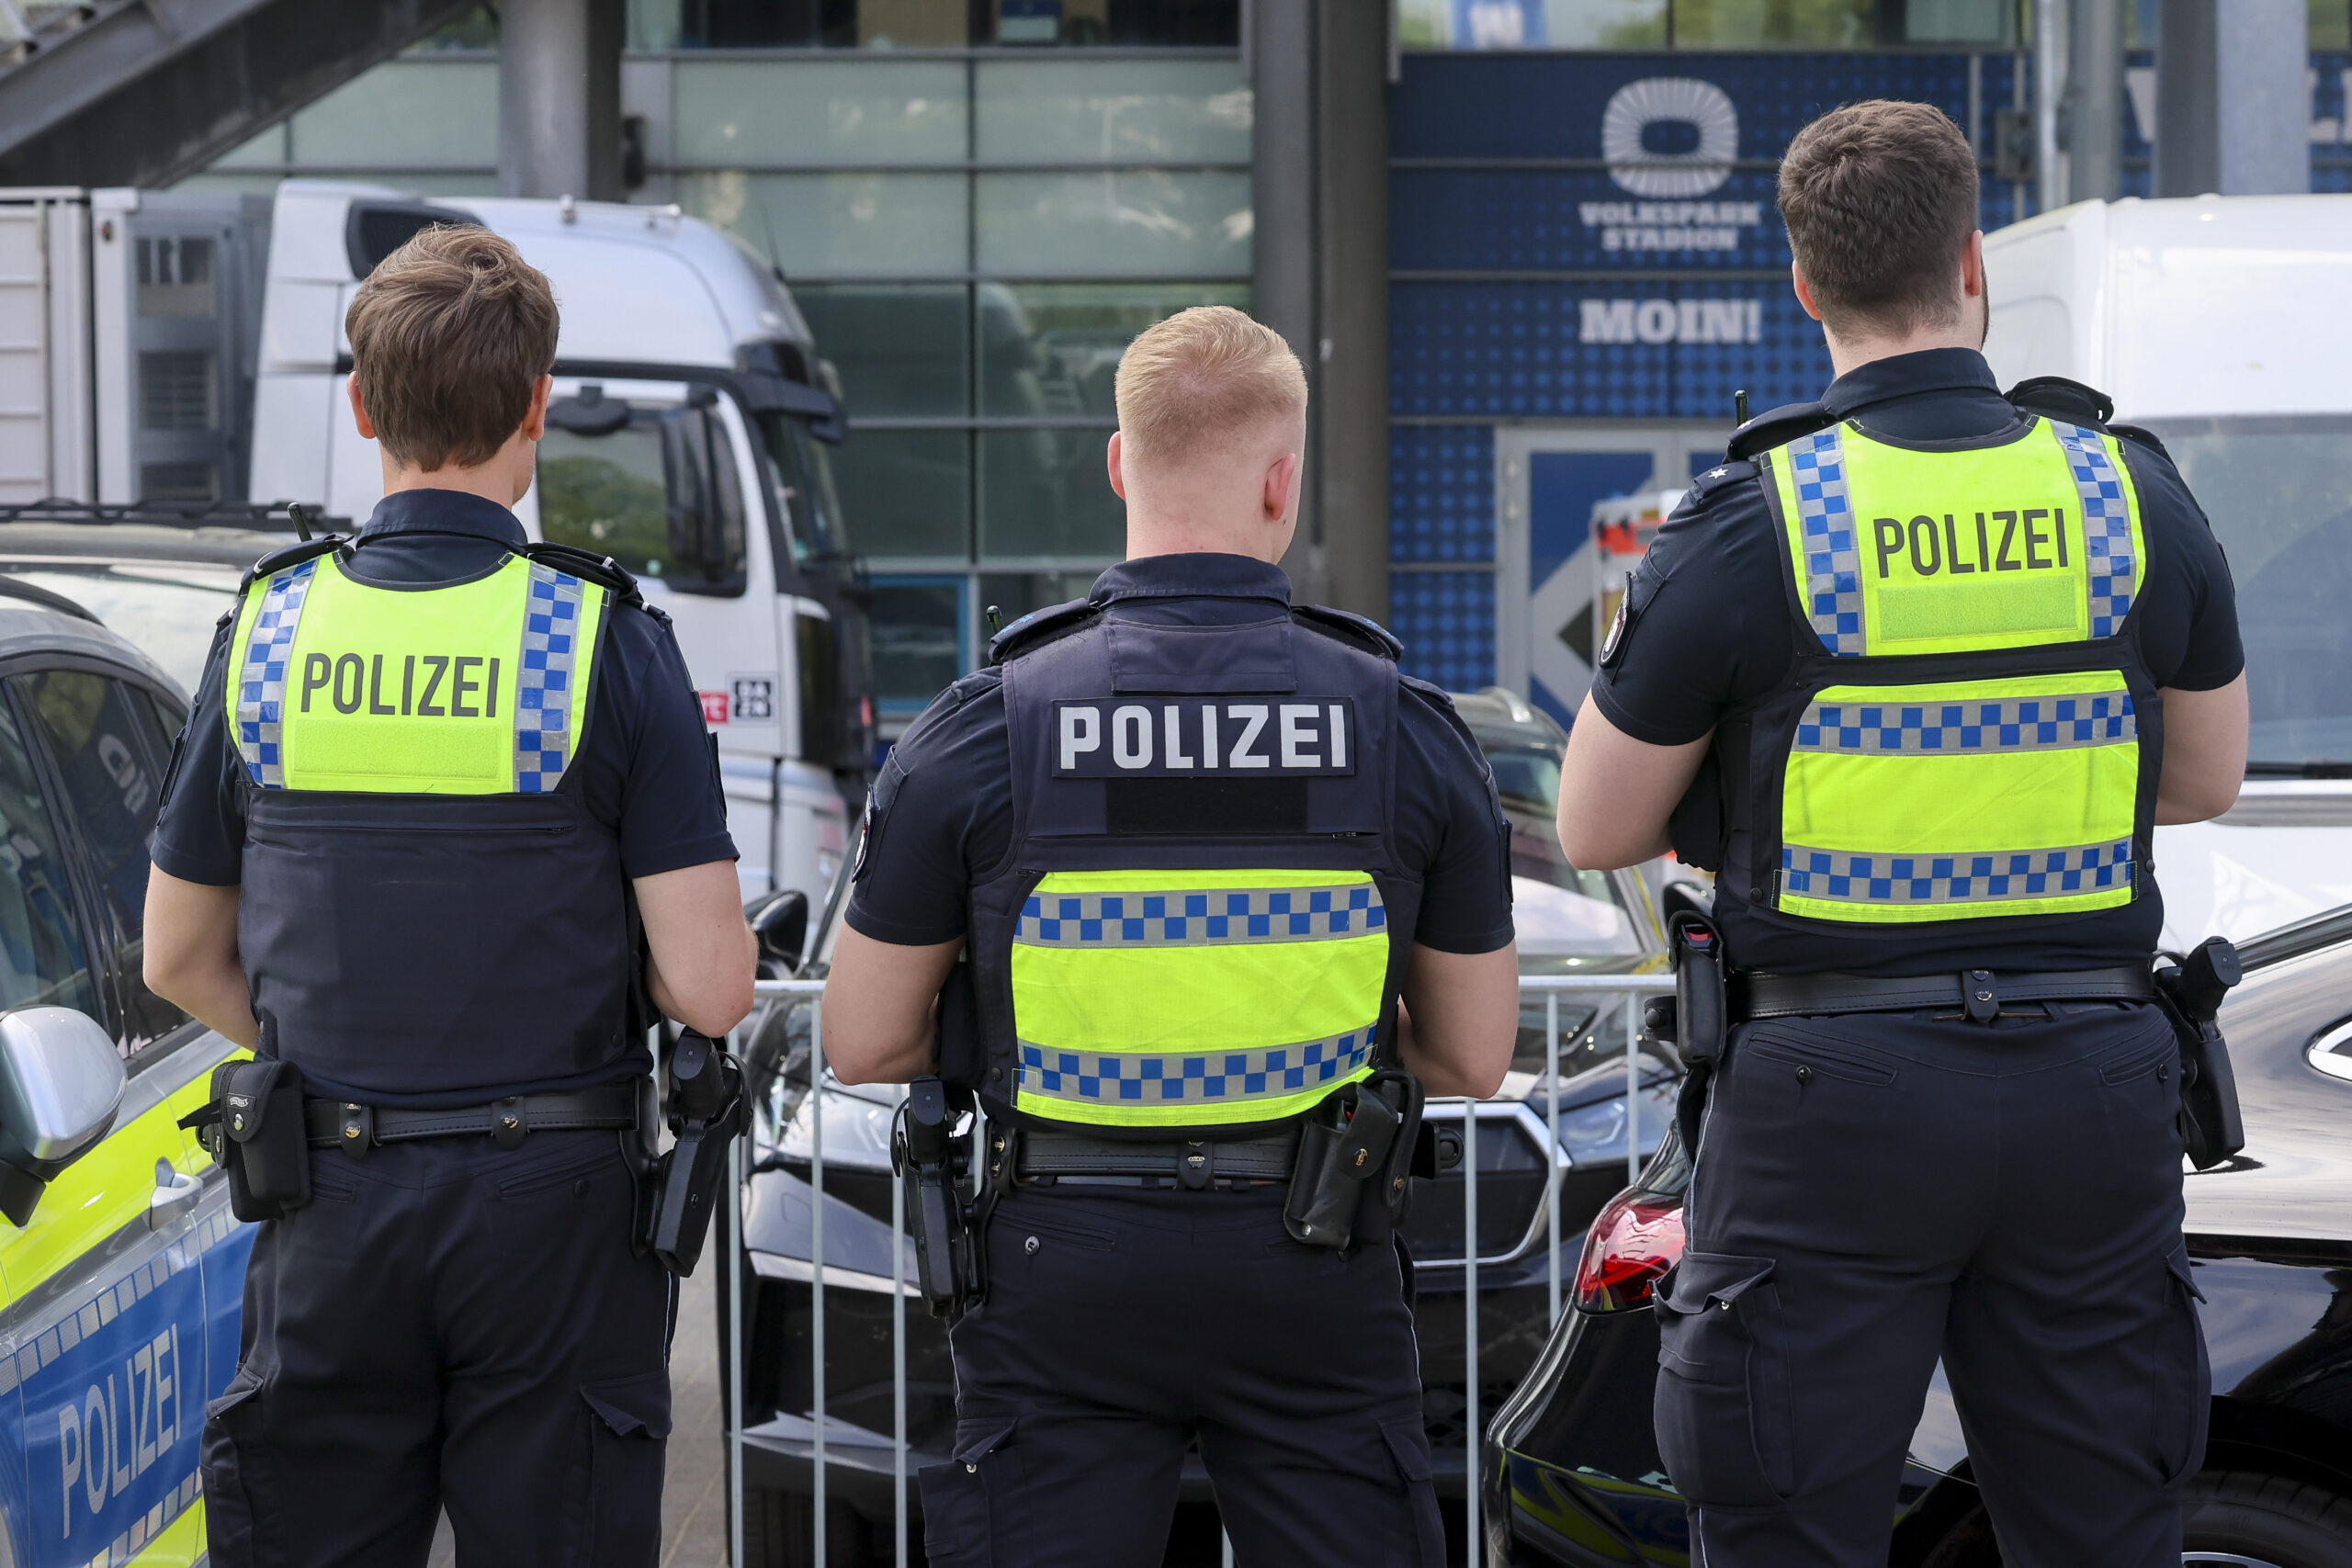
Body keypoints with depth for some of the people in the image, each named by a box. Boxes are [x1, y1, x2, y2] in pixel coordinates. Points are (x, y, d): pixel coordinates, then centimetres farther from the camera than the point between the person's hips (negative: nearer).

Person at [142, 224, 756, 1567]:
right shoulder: (609, 648, -9)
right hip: (554, 1204, -2)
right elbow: (709, 990, -13)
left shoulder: (268, 637, 2)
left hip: (332, 1209, 3)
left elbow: (181, 960, 10)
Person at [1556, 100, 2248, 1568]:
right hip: (2091, 1086, 3)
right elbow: (2209, 781, 16)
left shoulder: (1748, 524, -8)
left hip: (1838, 1090, -3)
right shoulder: (2137, 495, 2)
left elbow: (1596, 829, 0)